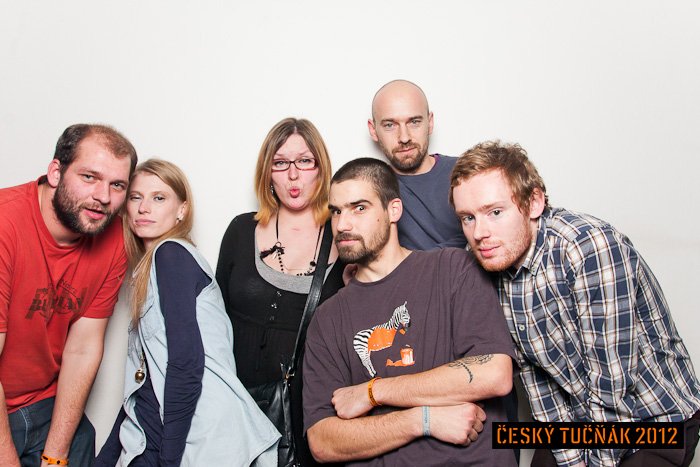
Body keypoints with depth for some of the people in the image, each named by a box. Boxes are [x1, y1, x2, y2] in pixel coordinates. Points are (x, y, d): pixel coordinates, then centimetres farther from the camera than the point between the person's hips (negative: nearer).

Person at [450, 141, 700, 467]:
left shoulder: (591, 244, -28)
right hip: (579, 418, 5)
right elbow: (535, 373, -1)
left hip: (657, 418, -5)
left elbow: (610, 385, -26)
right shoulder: (495, 264, -7)